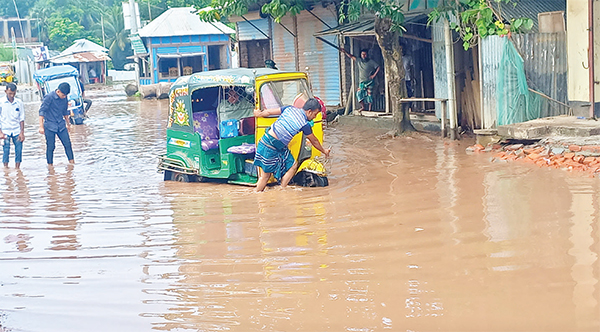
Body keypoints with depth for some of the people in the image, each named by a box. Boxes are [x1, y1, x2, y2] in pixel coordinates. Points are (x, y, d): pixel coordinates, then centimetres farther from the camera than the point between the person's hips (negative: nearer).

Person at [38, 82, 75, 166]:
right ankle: (50, 165, 12)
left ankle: (72, 162, 8)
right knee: (50, 146, 0)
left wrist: (68, 124, 24)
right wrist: (41, 127, -16)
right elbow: (42, 111, -13)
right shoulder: (49, 97, -15)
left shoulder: (64, 98, 3)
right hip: (50, 126, -5)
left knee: (68, 144, -1)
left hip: (61, 125, 5)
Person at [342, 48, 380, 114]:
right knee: (359, 93, -11)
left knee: (369, 95, -6)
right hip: (361, 82, 4)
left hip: (370, 82, -4)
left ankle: (370, 109, -3)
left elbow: (378, 67, -5)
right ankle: (363, 107, -5)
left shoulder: (371, 62, -3)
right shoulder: (359, 61, 10)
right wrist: (345, 51, 13)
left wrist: (374, 75, -12)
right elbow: (351, 56, 17)